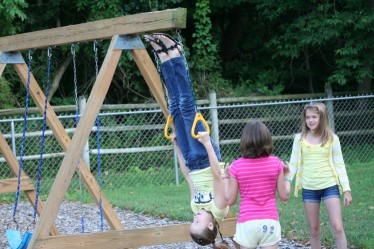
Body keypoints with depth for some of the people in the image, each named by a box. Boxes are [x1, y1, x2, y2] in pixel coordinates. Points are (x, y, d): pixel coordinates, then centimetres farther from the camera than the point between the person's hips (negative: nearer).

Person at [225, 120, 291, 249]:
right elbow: (284, 196, 2)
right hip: (270, 222, 1)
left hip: (247, 223, -1)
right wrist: (287, 177, 18)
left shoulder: (237, 166, -6)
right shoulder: (276, 163, -3)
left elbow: (230, 200, 0)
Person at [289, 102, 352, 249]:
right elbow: (293, 164, 2)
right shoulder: (300, 139, 1)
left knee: (337, 227, -8)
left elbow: (339, 165, 2)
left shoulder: (331, 138, -2)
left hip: (330, 186, -2)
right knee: (314, 229, 9)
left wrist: (347, 189, -2)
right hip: (309, 189, 2)